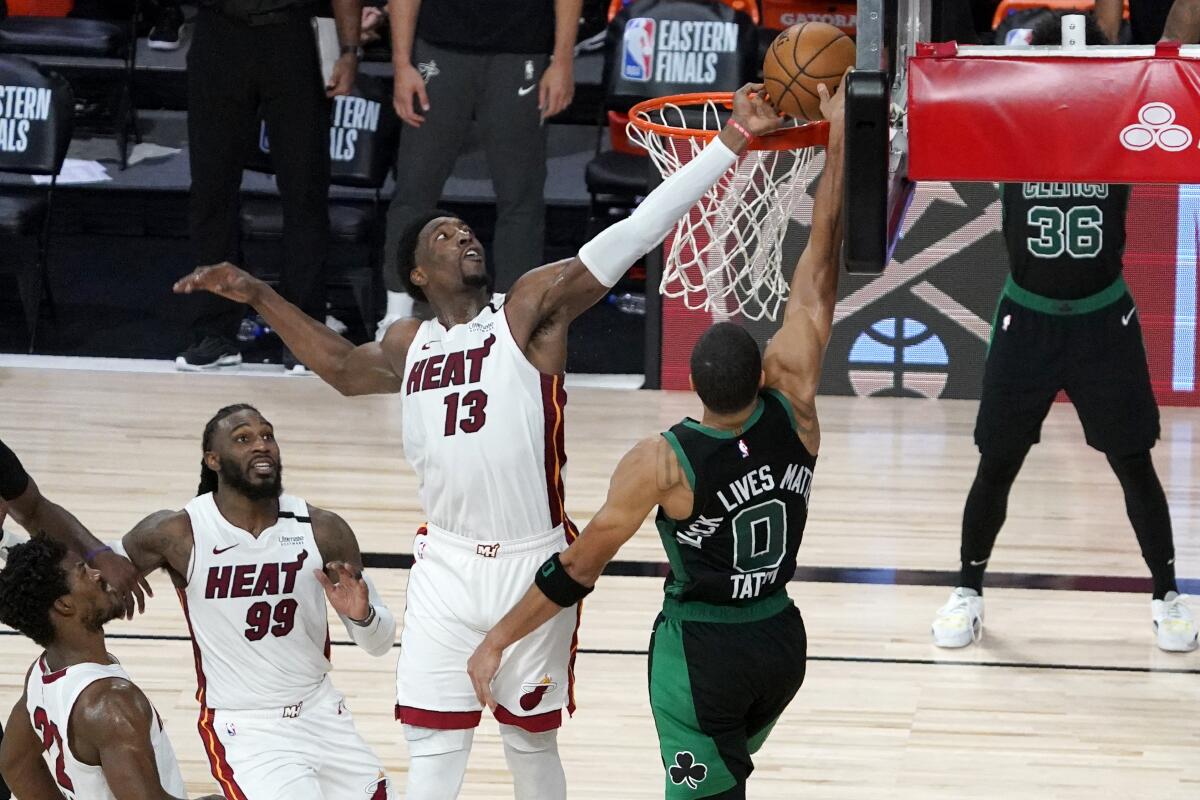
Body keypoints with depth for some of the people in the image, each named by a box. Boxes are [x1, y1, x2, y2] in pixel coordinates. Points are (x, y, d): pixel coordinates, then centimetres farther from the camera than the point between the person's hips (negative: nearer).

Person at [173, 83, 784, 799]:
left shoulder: (532, 309, -4)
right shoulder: (409, 346, 11)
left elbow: (634, 234, -12)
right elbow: (341, 366, 30)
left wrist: (734, 142, -20)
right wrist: (257, 296, 25)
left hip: (534, 564, -4)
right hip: (447, 567, 4)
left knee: (531, 737, 10)